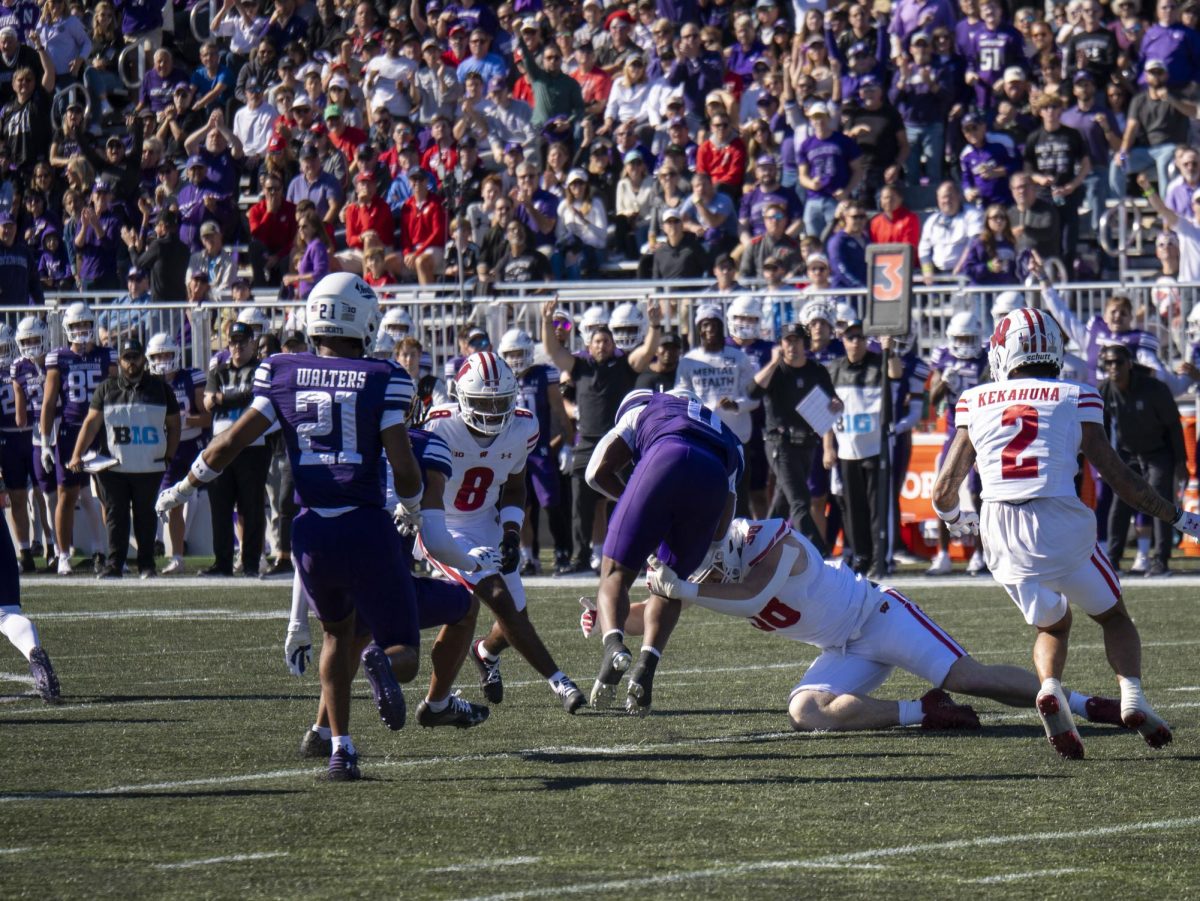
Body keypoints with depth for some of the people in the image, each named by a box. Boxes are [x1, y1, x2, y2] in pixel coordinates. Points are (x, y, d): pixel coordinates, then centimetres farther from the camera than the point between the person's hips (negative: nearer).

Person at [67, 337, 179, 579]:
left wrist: (169, 457, 3)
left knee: (145, 515, 6)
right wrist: (77, 455, -6)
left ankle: (146, 564, 12)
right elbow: (91, 423, 3)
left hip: (150, 468, 0)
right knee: (115, 515, -1)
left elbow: (172, 425, 12)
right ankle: (114, 564, 1)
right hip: (114, 467, 0)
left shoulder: (160, 388, 7)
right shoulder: (107, 388, 6)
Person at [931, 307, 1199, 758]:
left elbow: (943, 492, 13)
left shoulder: (976, 404, 11)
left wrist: (955, 518, 36)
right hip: (1061, 526, -2)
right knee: (1113, 616, 19)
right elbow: (1119, 478, 4)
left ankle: (1051, 689, -6)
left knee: (1052, 625, 24)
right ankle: (1133, 696, -5)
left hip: (1000, 534, 2)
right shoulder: (1075, 400, 5)